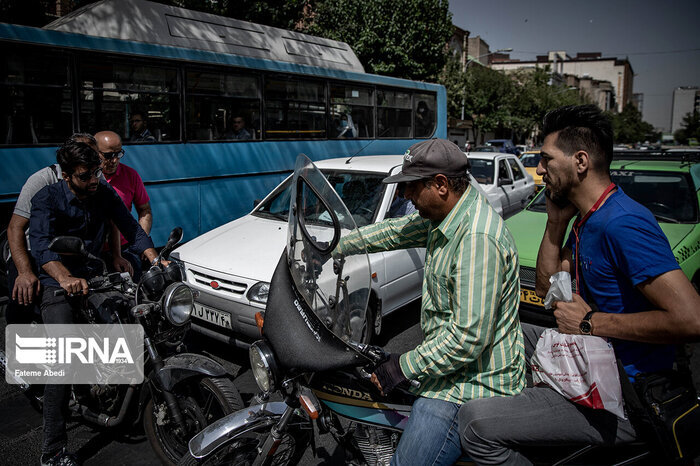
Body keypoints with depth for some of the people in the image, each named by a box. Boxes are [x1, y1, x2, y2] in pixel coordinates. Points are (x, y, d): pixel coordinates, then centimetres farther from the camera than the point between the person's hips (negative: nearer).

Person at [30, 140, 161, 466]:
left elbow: (130, 227, -1)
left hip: (93, 276, 6)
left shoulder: (104, 193, 2)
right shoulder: (47, 199, -13)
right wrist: (65, 278, -46)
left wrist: (155, 258, -19)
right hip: (58, 283, -5)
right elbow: (41, 244, -27)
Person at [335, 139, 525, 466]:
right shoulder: (446, 217, 4)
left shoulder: (477, 237, -28)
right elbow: (395, 231, 16)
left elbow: (469, 338, -30)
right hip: (450, 367, 10)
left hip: (470, 388, -10)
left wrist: (404, 366, -20)